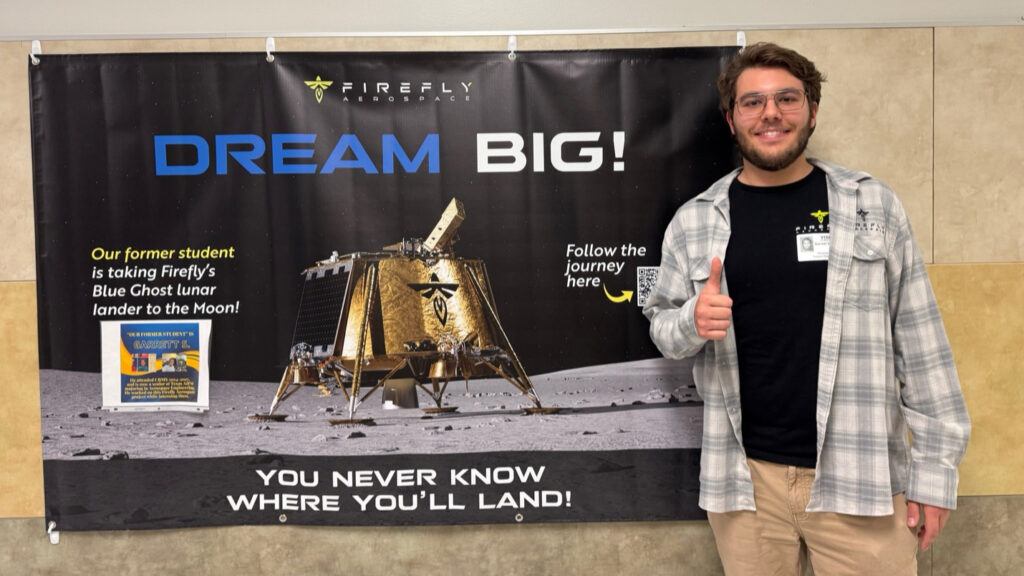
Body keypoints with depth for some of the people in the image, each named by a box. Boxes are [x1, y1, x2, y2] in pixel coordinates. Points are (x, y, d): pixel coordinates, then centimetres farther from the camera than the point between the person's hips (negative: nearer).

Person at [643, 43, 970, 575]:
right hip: (744, 478, 1)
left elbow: (919, 342, 1)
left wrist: (934, 466, -1)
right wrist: (693, 321, -15)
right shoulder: (693, 222, 2)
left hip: (860, 478, 0)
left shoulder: (872, 205, 0)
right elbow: (662, 327, 8)